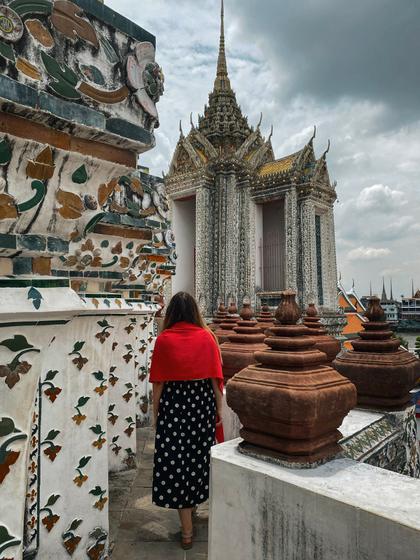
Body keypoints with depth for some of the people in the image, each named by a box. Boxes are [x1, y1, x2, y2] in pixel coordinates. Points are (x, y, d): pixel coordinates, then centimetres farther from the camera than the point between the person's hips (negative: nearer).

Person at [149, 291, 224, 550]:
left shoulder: (164, 339, -7)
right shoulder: (207, 336, -5)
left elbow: (158, 382, -5)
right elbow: (216, 377, -3)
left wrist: (156, 413, 6)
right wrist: (219, 409, 7)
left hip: (173, 403, -2)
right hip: (202, 401, 2)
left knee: (176, 461, 7)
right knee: (199, 455, 22)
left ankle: (187, 531, 13)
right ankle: (194, 501, 45)